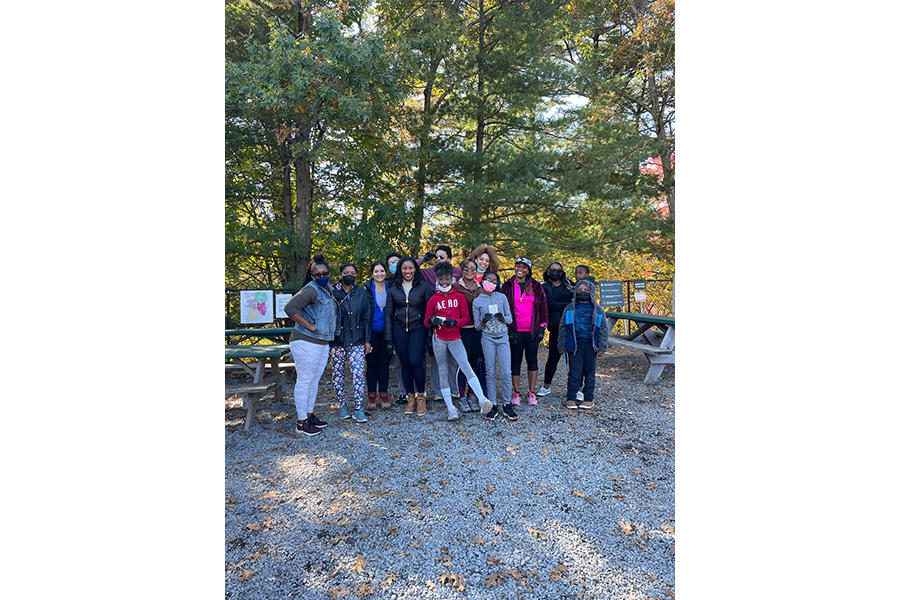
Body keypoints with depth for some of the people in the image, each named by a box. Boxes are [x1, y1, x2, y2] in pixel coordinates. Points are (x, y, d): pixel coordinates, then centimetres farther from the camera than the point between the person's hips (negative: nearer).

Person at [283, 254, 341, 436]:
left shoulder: (327, 290, 13)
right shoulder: (311, 290, -15)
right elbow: (290, 308, -26)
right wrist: (310, 326, -20)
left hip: (322, 342, 9)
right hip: (306, 342, -9)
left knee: (314, 380, 16)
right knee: (305, 380, -1)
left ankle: (309, 416, 29)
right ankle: (302, 423, 8)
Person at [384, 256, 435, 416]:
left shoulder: (424, 286, -1)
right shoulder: (393, 289, 6)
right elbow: (388, 313, 7)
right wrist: (388, 338, 3)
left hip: (418, 329, -3)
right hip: (399, 330, 3)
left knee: (415, 362, -13)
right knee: (405, 364, 6)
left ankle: (421, 396, 8)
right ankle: (410, 397, 20)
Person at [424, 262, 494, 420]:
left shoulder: (459, 297, 6)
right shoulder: (433, 299, 8)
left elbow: (467, 318, 3)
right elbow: (426, 322, 8)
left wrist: (454, 322, -16)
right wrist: (431, 321, -16)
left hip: (455, 338, -2)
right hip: (438, 339, 2)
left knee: (466, 366, -19)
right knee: (443, 372, 4)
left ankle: (482, 399, -24)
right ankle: (450, 407, 11)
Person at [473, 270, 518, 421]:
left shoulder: (502, 297, 5)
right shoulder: (477, 301, 4)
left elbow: (510, 319, 8)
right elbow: (477, 326, 6)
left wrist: (502, 318, -14)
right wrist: (484, 321, -15)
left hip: (503, 338, 0)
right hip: (487, 339, 0)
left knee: (506, 372, -3)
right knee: (491, 373, 2)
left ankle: (507, 405, 9)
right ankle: (492, 405, 11)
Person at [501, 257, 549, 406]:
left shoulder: (536, 286, 6)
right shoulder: (507, 286, 3)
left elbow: (543, 307, 7)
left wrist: (542, 327, -1)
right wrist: (507, 329, -5)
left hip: (532, 330, 1)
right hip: (515, 330, -1)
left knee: (532, 359, 5)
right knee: (516, 360, 4)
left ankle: (531, 393, 15)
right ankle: (516, 393, 14)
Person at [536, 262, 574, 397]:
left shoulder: (567, 283, 13)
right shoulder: (545, 287, 5)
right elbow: (553, 305, -8)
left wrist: (573, 292, -10)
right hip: (556, 326, -2)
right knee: (553, 356, 3)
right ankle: (546, 386, 19)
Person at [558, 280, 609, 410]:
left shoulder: (598, 310, 8)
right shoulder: (569, 309, 8)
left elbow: (604, 329, 9)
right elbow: (562, 328, 11)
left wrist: (602, 347, 3)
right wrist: (562, 346, 7)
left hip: (591, 346, 1)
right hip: (575, 345, -1)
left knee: (590, 372, 8)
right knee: (575, 372, -2)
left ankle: (588, 399, 18)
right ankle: (570, 398, 9)